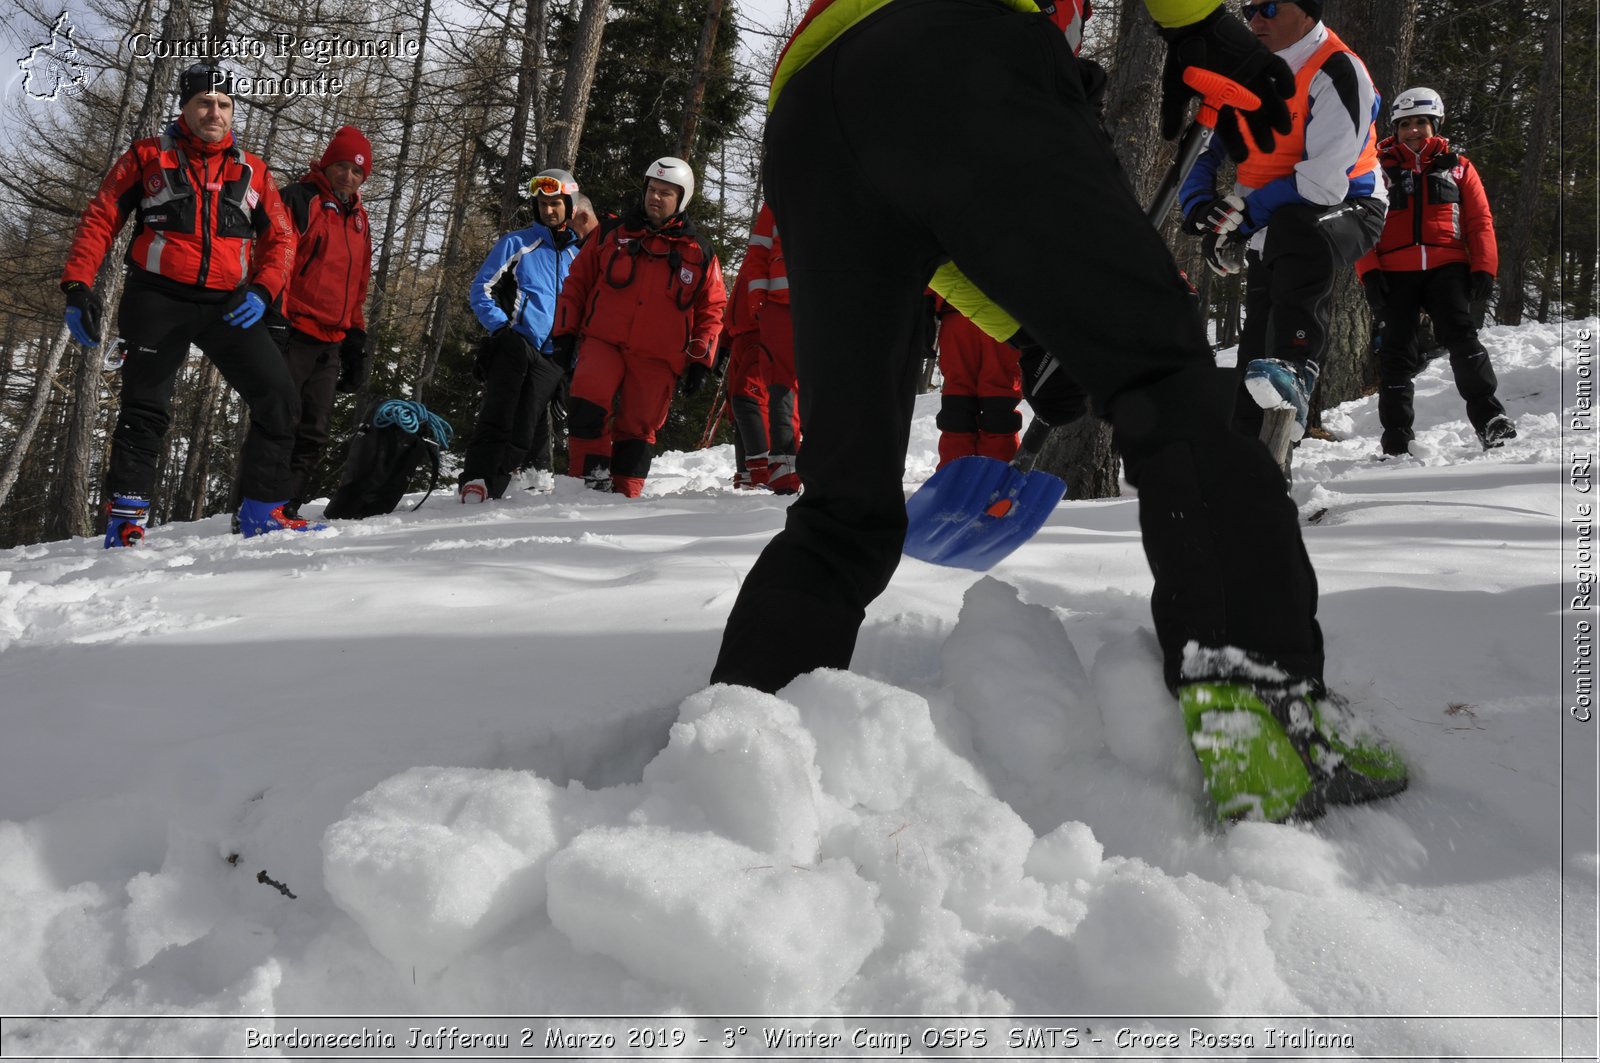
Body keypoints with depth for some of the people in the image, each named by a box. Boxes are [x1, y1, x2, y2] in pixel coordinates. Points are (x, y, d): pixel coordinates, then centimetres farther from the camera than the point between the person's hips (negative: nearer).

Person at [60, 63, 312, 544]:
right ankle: (126, 519, 6)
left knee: (279, 400, -6)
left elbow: (280, 239, 9)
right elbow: (99, 220, 4)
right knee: (145, 410, -2)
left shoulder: (252, 171, 12)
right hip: (160, 300, -2)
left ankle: (263, 509, 4)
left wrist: (262, 290, -9)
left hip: (228, 306, 2)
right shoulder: (148, 157, 6)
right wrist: (78, 285, -7)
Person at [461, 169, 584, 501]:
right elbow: (481, 290, 6)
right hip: (514, 346, -2)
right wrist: (502, 326, -8)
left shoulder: (579, 255, 19)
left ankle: (491, 488, -6)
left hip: (551, 357, 2)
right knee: (498, 418, -13)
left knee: (524, 428, -7)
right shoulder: (516, 244, 10)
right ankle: (475, 481, -15)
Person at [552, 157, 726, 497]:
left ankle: (624, 494, 9)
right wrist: (565, 333, 8)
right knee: (587, 404, -23)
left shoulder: (699, 255, 11)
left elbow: (711, 310, 13)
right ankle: (590, 476, -16)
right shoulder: (611, 235, 12)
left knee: (638, 428, 0)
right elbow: (577, 283, 15)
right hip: (602, 341, 0)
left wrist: (701, 361, 5)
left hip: (657, 358, 0)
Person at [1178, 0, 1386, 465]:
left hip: (1344, 212, -7)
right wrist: (1204, 209, -11)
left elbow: (1323, 182, -25)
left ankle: (1295, 373, -51)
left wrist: (1241, 214, -20)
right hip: (1269, 230, 7)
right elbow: (1203, 152, 9)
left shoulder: (1337, 73, -16)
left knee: (1294, 230, -41)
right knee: (1257, 351, 4)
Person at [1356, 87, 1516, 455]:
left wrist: (1484, 269, -1)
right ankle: (1396, 441, 4)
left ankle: (1490, 419, -14)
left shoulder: (1457, 167, 16)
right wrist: (1368, 273, -6)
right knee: (1397, 354, -1)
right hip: (1395, 273, 0)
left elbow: (1480, 221, 12)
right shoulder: (1380, 168, 14)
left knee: (1461, 337, -18)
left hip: (1446, 268, 0)